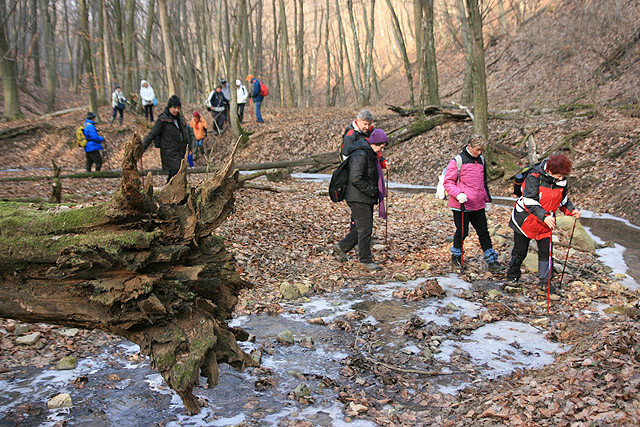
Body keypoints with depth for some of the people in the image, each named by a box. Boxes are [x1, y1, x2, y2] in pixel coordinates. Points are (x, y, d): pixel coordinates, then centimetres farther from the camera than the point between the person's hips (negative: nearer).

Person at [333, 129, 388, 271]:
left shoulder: (372, 155, 15)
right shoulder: (360, 155, -18)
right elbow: (356, 178, -26)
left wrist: (380, 191, 12)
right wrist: (372, 191, -19)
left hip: (367, 198, 10)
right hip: (359, 199, -10)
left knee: (363, 227, 14)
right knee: (365, 228, -4)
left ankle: (341, 247, 25)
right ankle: (366, 261, 5)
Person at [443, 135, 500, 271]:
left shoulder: (481, 160, 12)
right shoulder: (457, 161, -8)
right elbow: (448, 182, -8)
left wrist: (487, 200, 23)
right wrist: (458, 194, -23)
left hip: (478, 205, 5)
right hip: (461, 205, -5)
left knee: (483, 232, 6)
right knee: (462, 232, 4)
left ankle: (491, 259, 15)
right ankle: (456, 255, 27)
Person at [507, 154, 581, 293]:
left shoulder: (562, 181, -5)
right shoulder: (534, 178, -24)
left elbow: (563, 199, 12)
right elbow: (530, 202, -31)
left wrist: (571, 210, -5)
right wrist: (544, 216, -43)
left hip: (546, 223, 4)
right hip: (526, 220, -4)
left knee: (546, 252, 3)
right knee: (520, 251, 9)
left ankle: (545, 281, 17)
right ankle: (513, 274, 33)